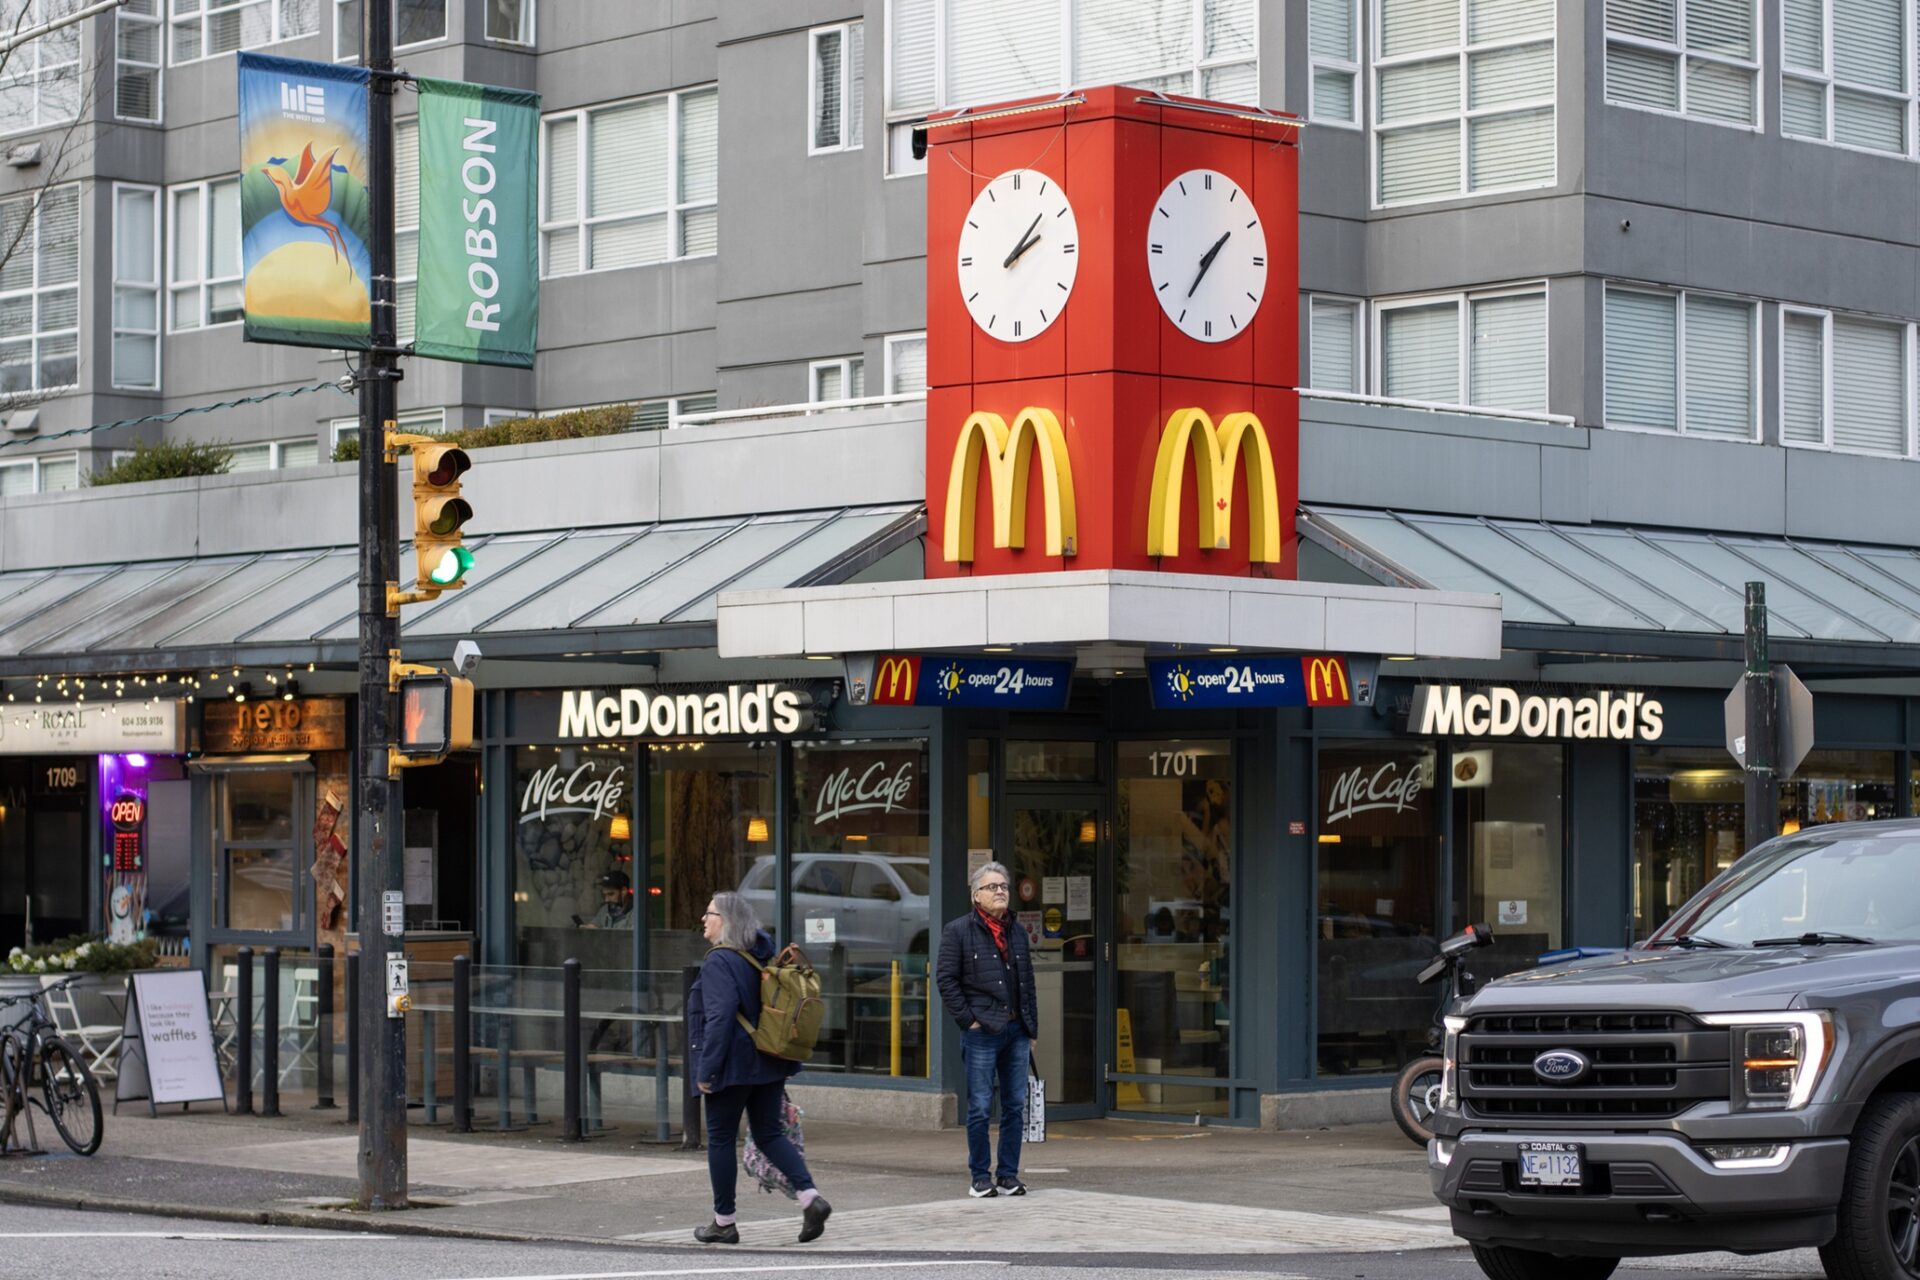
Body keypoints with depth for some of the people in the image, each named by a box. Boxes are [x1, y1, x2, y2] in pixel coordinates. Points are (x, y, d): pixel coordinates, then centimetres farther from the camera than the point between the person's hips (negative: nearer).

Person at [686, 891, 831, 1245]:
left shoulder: (718, 961, -15)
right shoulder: (760, 957, 11)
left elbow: (719, 1017, -23)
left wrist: (706, 1069, -21)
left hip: (733, 1066, -8)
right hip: (768, 1065, 8)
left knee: (720, 1139, 4)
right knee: (769, 1134, 12)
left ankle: (723, 1222, 9)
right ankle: (810, 1197, -7)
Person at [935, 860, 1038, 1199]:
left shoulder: (1017, 932, 16)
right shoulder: (958, 931, -1)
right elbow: (946, 979, -4)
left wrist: (1031, 1028, 14)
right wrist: (967, 1019, -10)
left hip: (1016, 1031, 5)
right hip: (982, 1032, -5)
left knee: (1015, 1107, 6)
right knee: (980, 1108, -2)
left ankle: (1008, 1175, 13)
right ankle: (980, 1178, 5)